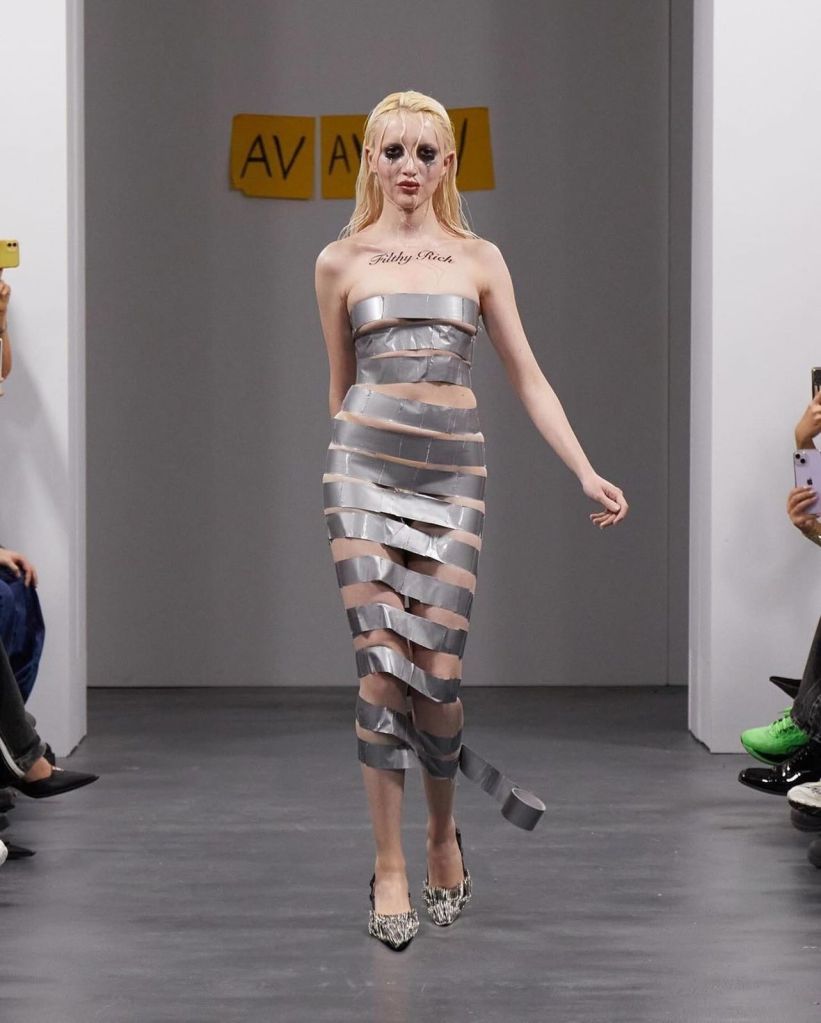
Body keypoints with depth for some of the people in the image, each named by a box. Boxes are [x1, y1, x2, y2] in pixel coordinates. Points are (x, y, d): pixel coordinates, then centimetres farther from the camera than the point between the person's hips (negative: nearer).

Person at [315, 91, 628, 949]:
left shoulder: (479, 260, 9)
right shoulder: (340, 262, 7)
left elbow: (527, 378, 7)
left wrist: (586, 473, -1)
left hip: (453, 474, 1)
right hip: (367, 467, -1)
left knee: (438, 670, -5)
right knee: (383, 668, -7)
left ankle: (443, 837, 20)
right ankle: (390, 866, 2)